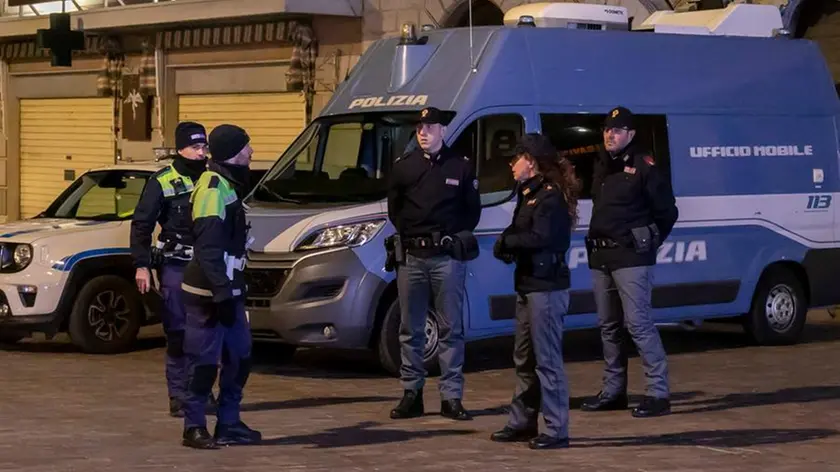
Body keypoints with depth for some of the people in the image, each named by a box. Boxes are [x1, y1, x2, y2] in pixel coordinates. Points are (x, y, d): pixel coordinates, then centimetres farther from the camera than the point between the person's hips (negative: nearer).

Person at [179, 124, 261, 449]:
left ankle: (228, 424, 19)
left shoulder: (228, 185, 15)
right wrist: (221, 292, -24)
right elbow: (208, 247, -22)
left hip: (228, 289, 10)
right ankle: (194, 428, 4)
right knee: (205, 361, -4)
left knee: (240, 358, 12)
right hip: (210, 292, -10)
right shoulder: (213, 187, -16)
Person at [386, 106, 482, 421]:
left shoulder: (461, 167, 5)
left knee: (451, 329, 0)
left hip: (448, 257, -2)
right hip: (412, 256, 2)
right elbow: (394, 210, 15)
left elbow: (472, 211, 9)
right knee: (410, 330, 5)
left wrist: (455, 237, 0)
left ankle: (451, 397, 2)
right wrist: (409, 235, 4)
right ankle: (411, 393, 11)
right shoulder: (403, 167, 9)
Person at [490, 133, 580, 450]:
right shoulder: (528, 193, 16)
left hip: (546, 287, -10)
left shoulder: (551, 196, -14)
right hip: (528, 284, 10)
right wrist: (507, 245, -6)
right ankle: (522, 423, 26)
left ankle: (557, 431, -5)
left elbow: (539, 239, -25)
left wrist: (506, 240, -12)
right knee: (524, 359, 16)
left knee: (547, 360, -8)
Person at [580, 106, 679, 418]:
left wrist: (650, 242, -3)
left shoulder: (644, 167, -8)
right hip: (601, 257, 8)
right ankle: (613, 391, 20)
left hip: (631, 257, -8)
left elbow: (668, 211, -5)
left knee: (638, 322, -12)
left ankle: (658, 393, -10)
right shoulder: (602, 167, 15)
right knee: (608, 325, 12)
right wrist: (597, 241, 10)